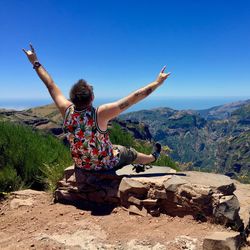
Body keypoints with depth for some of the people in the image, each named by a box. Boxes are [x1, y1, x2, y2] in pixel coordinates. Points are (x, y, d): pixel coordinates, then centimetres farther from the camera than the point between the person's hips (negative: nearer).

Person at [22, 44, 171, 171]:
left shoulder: (67, 111, -22)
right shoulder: (100, 114, -35)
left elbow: (50, 85, -9)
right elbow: (134, 98, -31)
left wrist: (35, 62, 5)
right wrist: (157, 82, -22)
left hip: (81, 165, 5)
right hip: (105, 165, -4)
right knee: (129, 153, 24)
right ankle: (153, 158, 54)